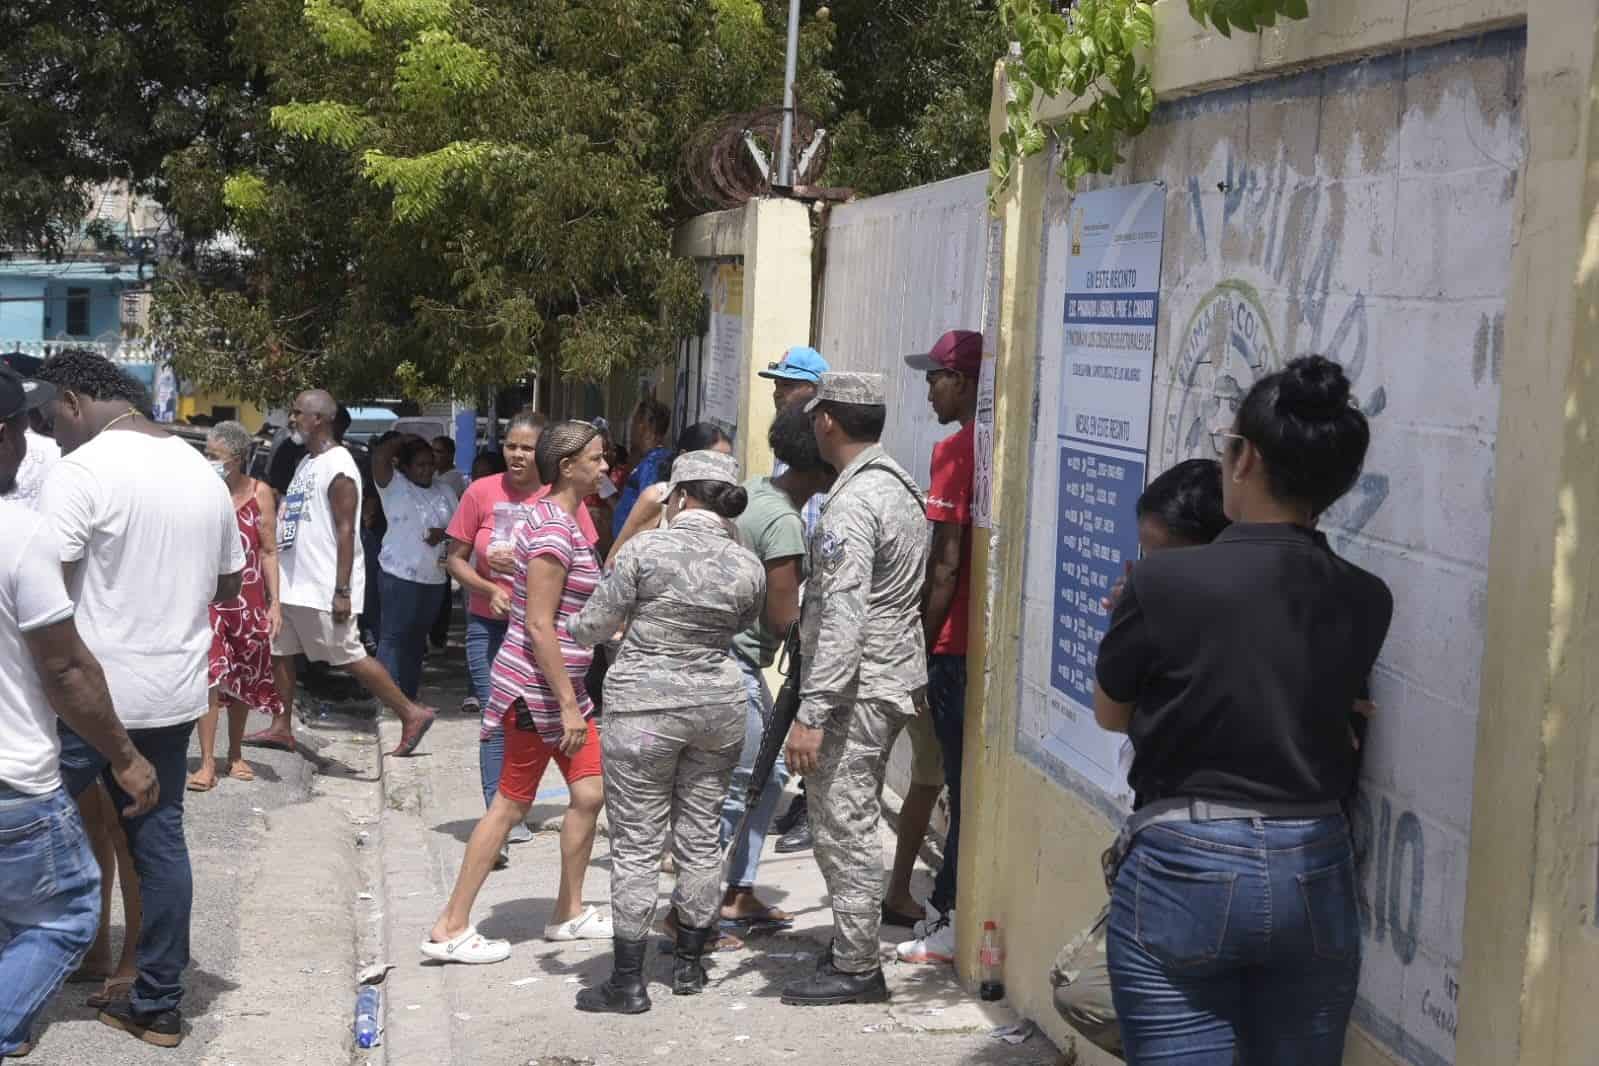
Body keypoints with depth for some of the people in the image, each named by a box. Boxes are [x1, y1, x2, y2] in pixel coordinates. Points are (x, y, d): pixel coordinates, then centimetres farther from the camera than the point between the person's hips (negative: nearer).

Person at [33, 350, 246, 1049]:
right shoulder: (202, 471, 9)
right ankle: (159, 1004, 16)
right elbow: (231, 583, 18)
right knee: (159, 838, 11)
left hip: (91, 692, -6)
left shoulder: (81, 471, -13)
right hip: (176, 691, 7)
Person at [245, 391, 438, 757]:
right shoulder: (307, 462, 14)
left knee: (350, 656, -7)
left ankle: (412, 713, 0)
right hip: (293, 582, 10)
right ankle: (282, 728, 20)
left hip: (323, 587, -10)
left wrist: (342, 590, -24)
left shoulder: (337, 466, -16)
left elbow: (346, 530, -20)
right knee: (280, 651, 11)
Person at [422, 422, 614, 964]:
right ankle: (450, 929, 7)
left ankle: (570, 912, 24)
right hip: (537, 687, -9)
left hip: (561, 683, 9)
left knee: (589, 794, 10)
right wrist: (568, 705, -21)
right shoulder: (553, 528, -19)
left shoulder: (564, 520, 13)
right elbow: (539, 626, -22)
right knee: (511, 805, -2)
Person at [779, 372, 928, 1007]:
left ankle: (856, 968, 5)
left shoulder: (852, 502, -19)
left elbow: (843, 617, -25)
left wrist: (810, 714, -24)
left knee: (842, 823, -2)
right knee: (855, 821, 19)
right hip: (894, 676, 10)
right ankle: (853, 942, 29)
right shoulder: (899, 485, 11)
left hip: (857, 688, -10)